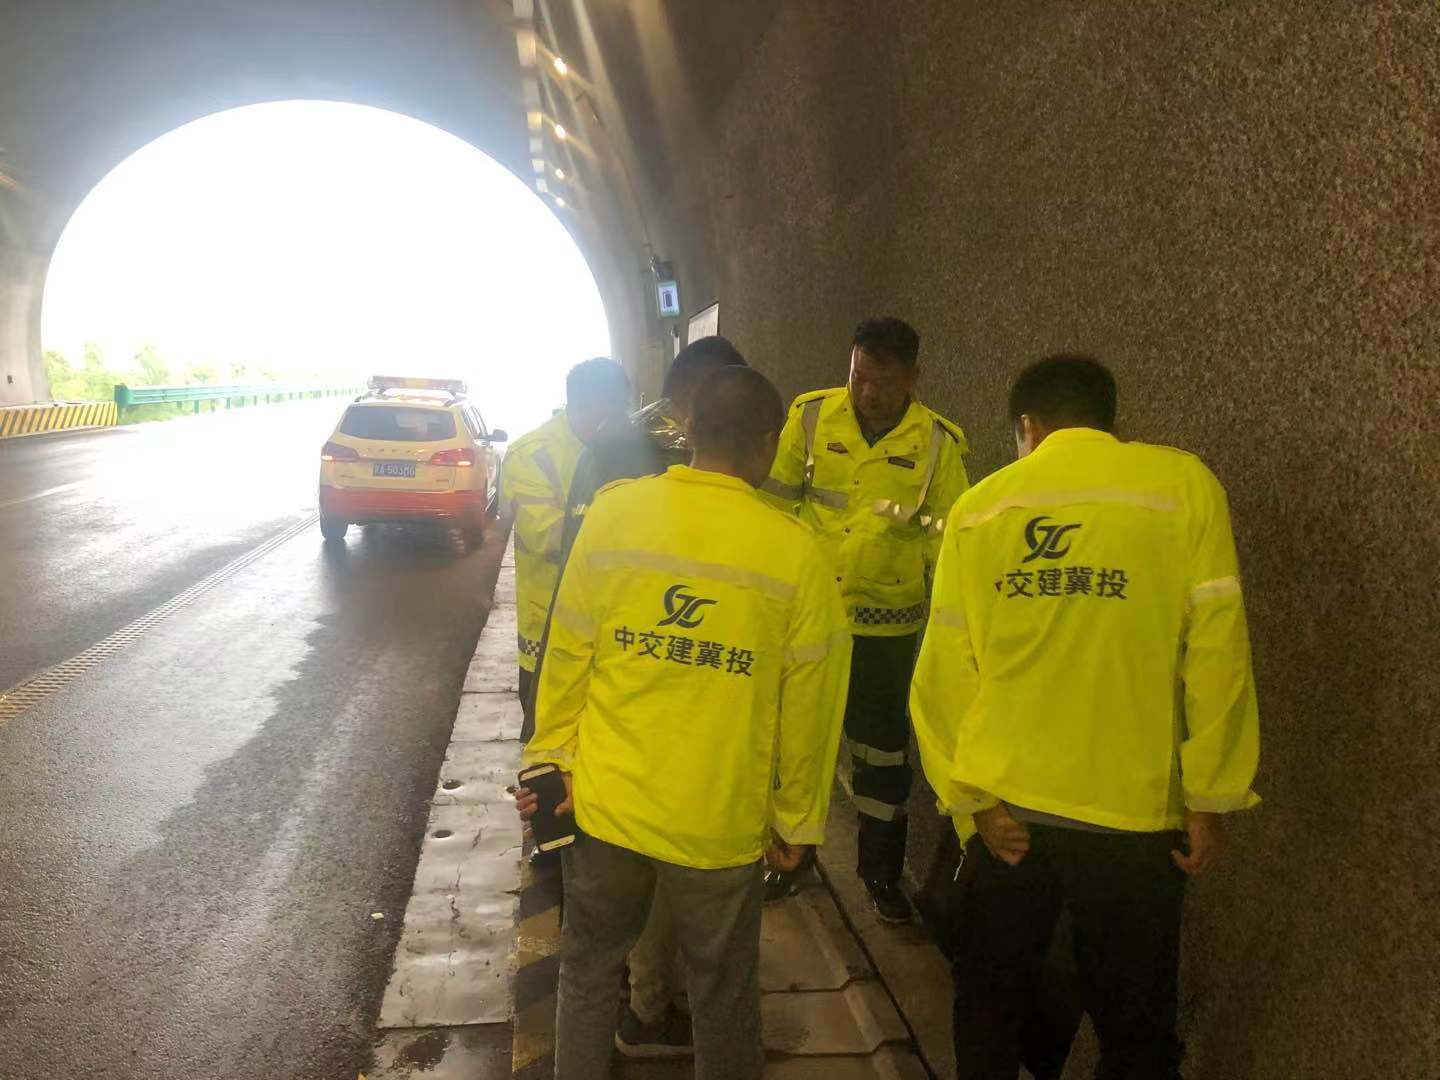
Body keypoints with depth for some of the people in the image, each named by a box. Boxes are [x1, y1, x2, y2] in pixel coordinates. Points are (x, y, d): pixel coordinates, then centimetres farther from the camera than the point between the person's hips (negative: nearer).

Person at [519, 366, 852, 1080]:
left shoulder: (613, 511, -8)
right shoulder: (794, 551, -12)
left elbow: (566, 658, -3)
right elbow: (808, 704, -7)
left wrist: (549, 758, 11)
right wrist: (796, 817, 6)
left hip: (605, 803, 2)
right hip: (722, 822, -1)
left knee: (589, 971, 23)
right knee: (723, 994, 19)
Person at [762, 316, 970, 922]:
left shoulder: (937, 444, -6)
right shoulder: (811, 418, -6)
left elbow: (945, 544, -1)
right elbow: (776, 507, 2)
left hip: (887, 626, 0)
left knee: (883, 751, 12)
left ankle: (882, 874, 30)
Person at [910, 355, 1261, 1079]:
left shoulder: (978, 508, 1)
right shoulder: (1182, 485, -4)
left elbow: (944, 669, -3)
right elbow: (1216, 650, -9)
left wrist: (970, 798, 1)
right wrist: (1210, 799, -3)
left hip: (1004, 807, 2)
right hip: (1132, 811, -2)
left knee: (988, 1004, 20)